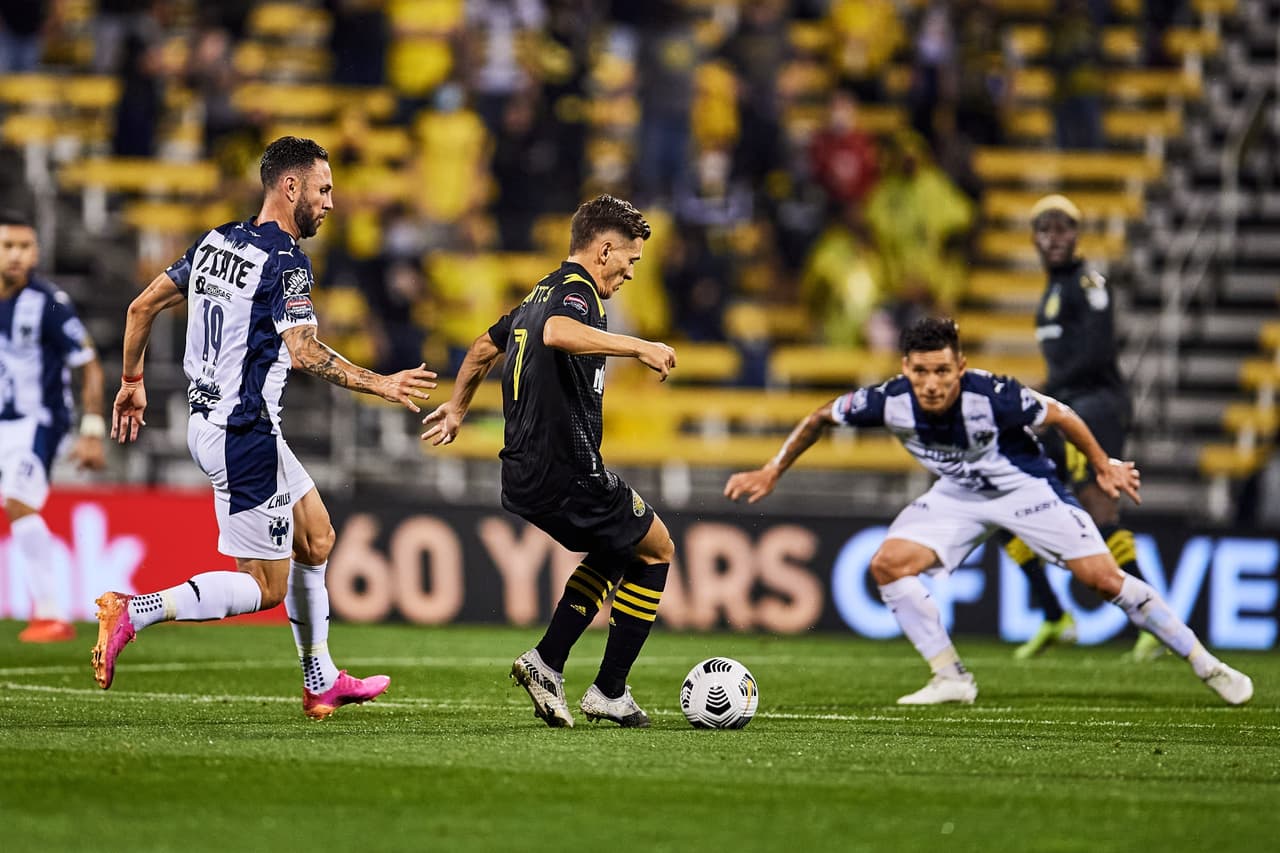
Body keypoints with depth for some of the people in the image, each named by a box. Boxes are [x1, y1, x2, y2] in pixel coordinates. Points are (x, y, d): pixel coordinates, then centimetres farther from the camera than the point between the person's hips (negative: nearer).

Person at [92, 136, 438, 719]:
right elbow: (304, 352, -28)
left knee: (316, 536, 20)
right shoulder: (285, 261, -17)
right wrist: (379, 385, -21)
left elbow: (142, 306, 13)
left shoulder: (215, 243, 8)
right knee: (265, 588, -3)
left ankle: (322, 682, 25)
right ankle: (132, 614, -12)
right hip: (243, 436, -10)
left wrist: (132, 380, 24)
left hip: (208, 422, 10)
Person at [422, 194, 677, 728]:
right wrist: (636, 346, -34)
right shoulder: (577, 291, -11)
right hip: (568, 474, -9)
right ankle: (610, 693, 8)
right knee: (656, 550, 9)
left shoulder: (541, 294, 18)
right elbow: (558, 333, -36)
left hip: (523, 478, 9)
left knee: (615, 549, 28)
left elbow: (483, 349, 33)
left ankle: (547, 662, 14)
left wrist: (456, 410, 48)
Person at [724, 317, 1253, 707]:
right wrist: (772, 472, -3)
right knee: (889, 564, -15)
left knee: (1103, 578, -11)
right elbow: (821, 418, -6)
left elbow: (1059, 416, -16)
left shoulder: (992, 395, -33)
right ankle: (951, 678, -5)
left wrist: (1103, 467, -4)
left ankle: (1206, 665, 1)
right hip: (958, 495, 4)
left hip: (1026, 485, -4)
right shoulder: (890, 401, -24)